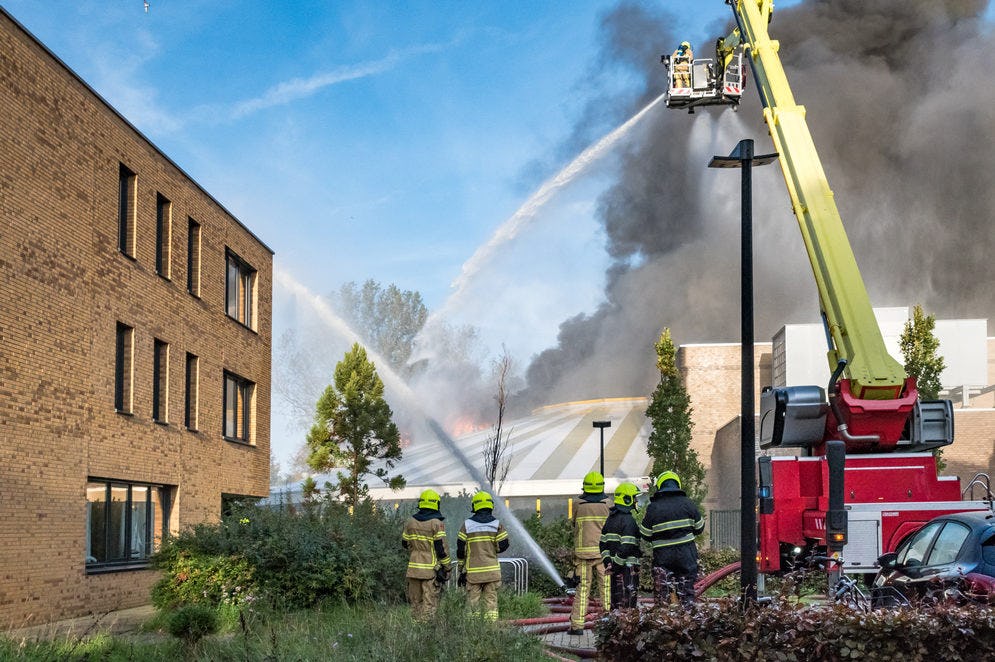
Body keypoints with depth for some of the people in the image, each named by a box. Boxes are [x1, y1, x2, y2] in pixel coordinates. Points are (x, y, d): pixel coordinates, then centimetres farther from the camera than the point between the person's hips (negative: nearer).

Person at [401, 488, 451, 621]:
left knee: (415, 601, 13)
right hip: (431, 568, -4)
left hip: (413, 568, 4)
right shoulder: (437, 523, -11)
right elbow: (442, 548, -11)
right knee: (429, 603, -1)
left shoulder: (410, 522, 4)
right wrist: (446, 567, -2)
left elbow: (405, 544, 14)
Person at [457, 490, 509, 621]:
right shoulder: (497, 524, 0)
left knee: (473, 602, 4)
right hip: (492, 570, 1)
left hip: (473, 571, -1)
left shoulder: (467, 525, 0)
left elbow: (461, 550, 0)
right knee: (491, 600, 5)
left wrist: (462, 571, 7)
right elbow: (502, 546, -3)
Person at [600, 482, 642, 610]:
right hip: (628, 566, -9)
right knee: (628, 601, -6)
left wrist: (607, 561, 8)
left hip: (614, 565, 9)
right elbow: (626, 547, -21)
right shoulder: (629, 520, -14)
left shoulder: (610, 519, 14)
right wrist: (617, 565, -17)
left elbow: (603, 543, 14)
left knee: (616, 598, 15)